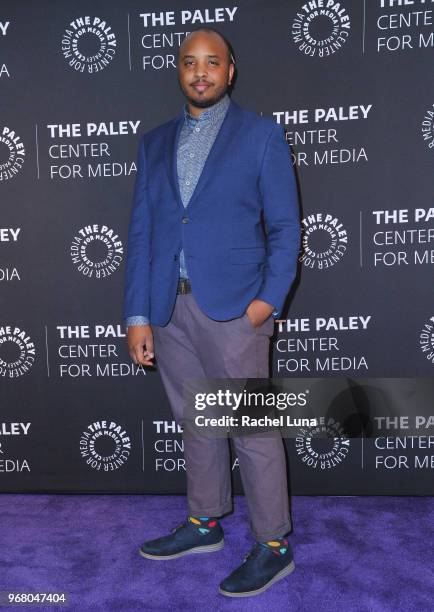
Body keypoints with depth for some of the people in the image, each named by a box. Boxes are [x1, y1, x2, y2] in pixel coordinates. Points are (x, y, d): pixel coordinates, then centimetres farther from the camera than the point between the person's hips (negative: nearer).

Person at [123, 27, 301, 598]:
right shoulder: (155, 142, 14)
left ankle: (274, 546, 19)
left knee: (253, 430, 2)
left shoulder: (262, 134, 2)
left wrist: (269, 299, -13)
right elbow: (140, 231, 9)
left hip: (232, 308, -4)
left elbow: (284, 226, -1)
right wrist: (137, 316, 2)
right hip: (168, 309, 5)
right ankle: (204, 523, 36)